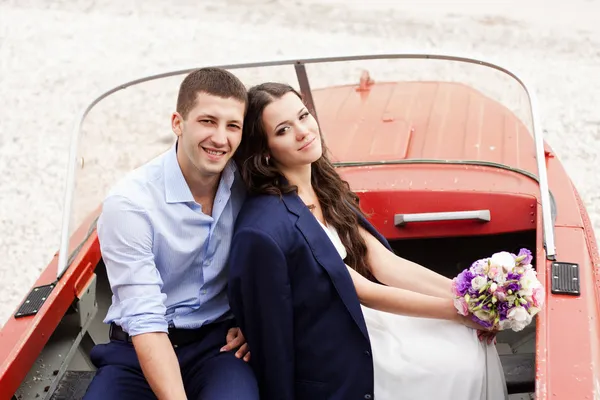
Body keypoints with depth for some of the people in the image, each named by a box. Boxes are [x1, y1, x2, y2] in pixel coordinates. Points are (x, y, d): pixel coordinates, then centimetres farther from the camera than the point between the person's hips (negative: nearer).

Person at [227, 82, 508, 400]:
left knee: (475, 344, 2)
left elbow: (383, 263, -3)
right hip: (333, 366, -7)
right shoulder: (265, 228, -26)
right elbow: (364, 291, -19)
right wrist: (456, 310, -14)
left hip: (354, 322, 7)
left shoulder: (325, 187, 1)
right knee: (465, 363, -6)